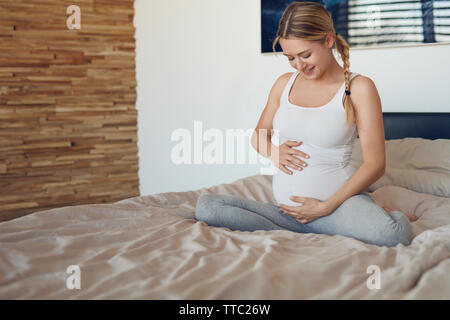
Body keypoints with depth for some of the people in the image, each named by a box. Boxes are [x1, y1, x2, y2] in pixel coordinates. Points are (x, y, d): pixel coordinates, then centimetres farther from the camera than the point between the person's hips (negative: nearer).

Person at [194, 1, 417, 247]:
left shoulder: (359, 88, -3)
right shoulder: (284, 84, 11)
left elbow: (375, 164, -5)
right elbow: (258, 135, 24)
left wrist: (326, 206, -14)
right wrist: (273, 152, -1)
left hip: (337, 198, -5)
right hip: (287, 208, 5)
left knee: (394, 234, -38)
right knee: (206, 206, -18)